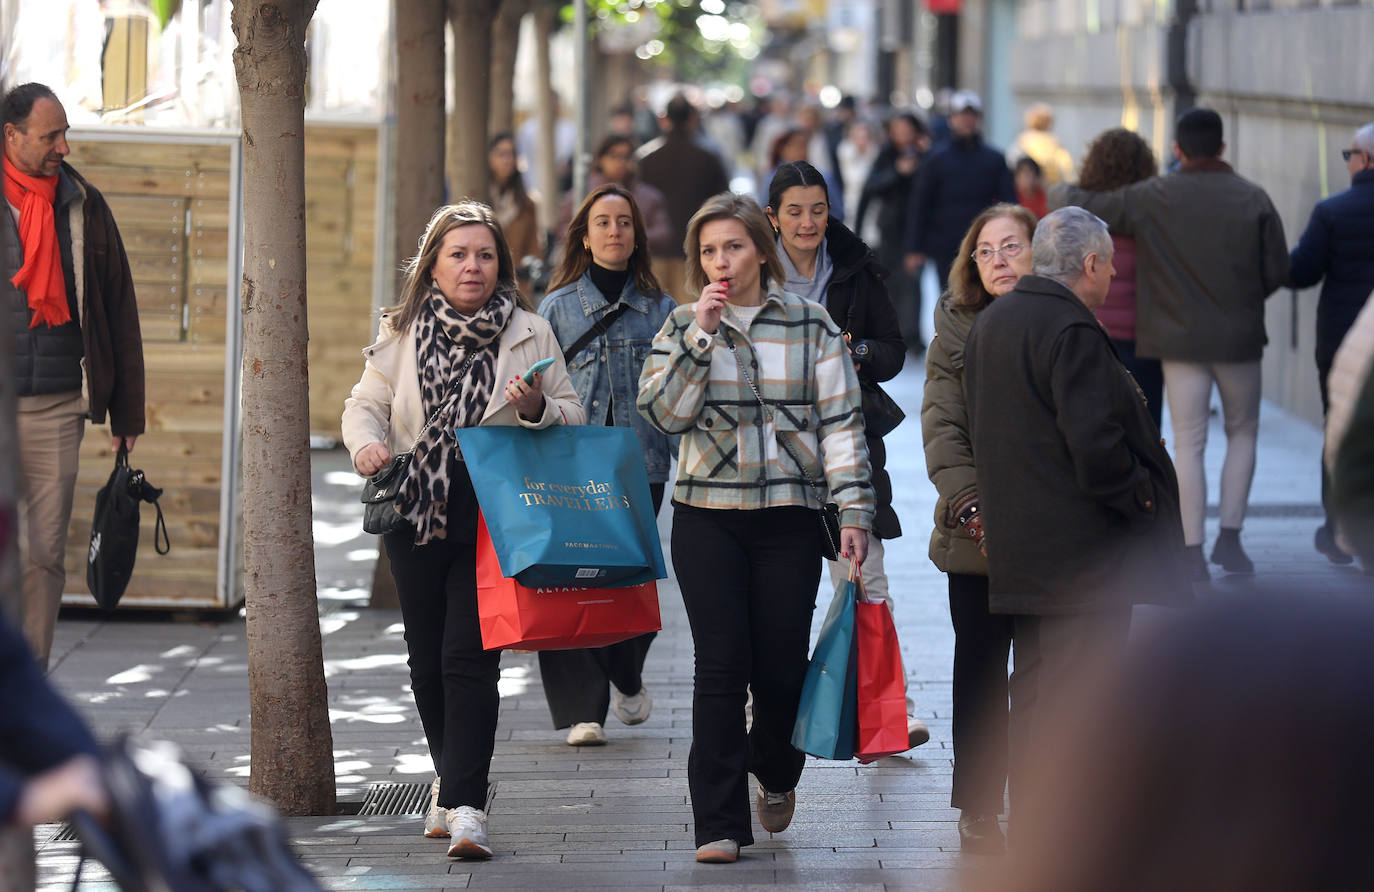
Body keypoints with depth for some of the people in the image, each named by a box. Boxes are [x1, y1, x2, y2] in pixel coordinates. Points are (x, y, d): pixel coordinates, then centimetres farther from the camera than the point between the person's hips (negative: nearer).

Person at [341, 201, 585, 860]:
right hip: (415, 511, 3)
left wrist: (537, 409, -16)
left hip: (492, 515, -3)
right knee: (427, 658, 10)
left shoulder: (530, 334, 3)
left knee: (469, 656, -12)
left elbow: (573, 418, 6)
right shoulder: (401, 333, 7)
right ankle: (454, 778, 31)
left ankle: (465, 804, -13)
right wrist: (366, 443, -11)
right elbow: (364, 404, 11)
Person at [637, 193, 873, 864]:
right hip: (708, 514, 0)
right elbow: (663, 412, -6)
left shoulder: (809, 325, 4)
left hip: (788, 513, 0)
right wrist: (702, 333, -12)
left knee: (781, 666, 2)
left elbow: (841, 422, 2)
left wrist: (854, 511, -6)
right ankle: (719, 823, -4)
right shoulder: (683, 326, 7)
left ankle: (776, 774, 35)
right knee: (721, 664, -8)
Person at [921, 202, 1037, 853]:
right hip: (978, 533, 0)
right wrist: (971, 506, -17)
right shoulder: (957, 334, 4)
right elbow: (942, 429, -3)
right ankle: (977, 808, 15)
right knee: (980, 671, 7)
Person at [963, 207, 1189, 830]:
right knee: (1077, 692, -6)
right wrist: (1142, 493, -8)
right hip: (1082, 552, -9)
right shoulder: (1072, 332, -17)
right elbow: (1095, 445, -23)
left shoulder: (990, 323, 13)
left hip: (1016, 545, 10)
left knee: (1035, 690, 15)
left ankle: (1027, 830, 21)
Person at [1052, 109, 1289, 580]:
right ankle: (1229, 537, 10)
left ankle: (1193, 554, 0)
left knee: (1189, 444, 4)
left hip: (1180, 338, 0)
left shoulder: (1154, 198, -6)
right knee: (1243, 433, 18)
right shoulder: (1253, 199, -4)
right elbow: (1277, 269, -2)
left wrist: (1060, 192, 21)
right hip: (1240, 337, 1)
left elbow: (1078, 205, -3)